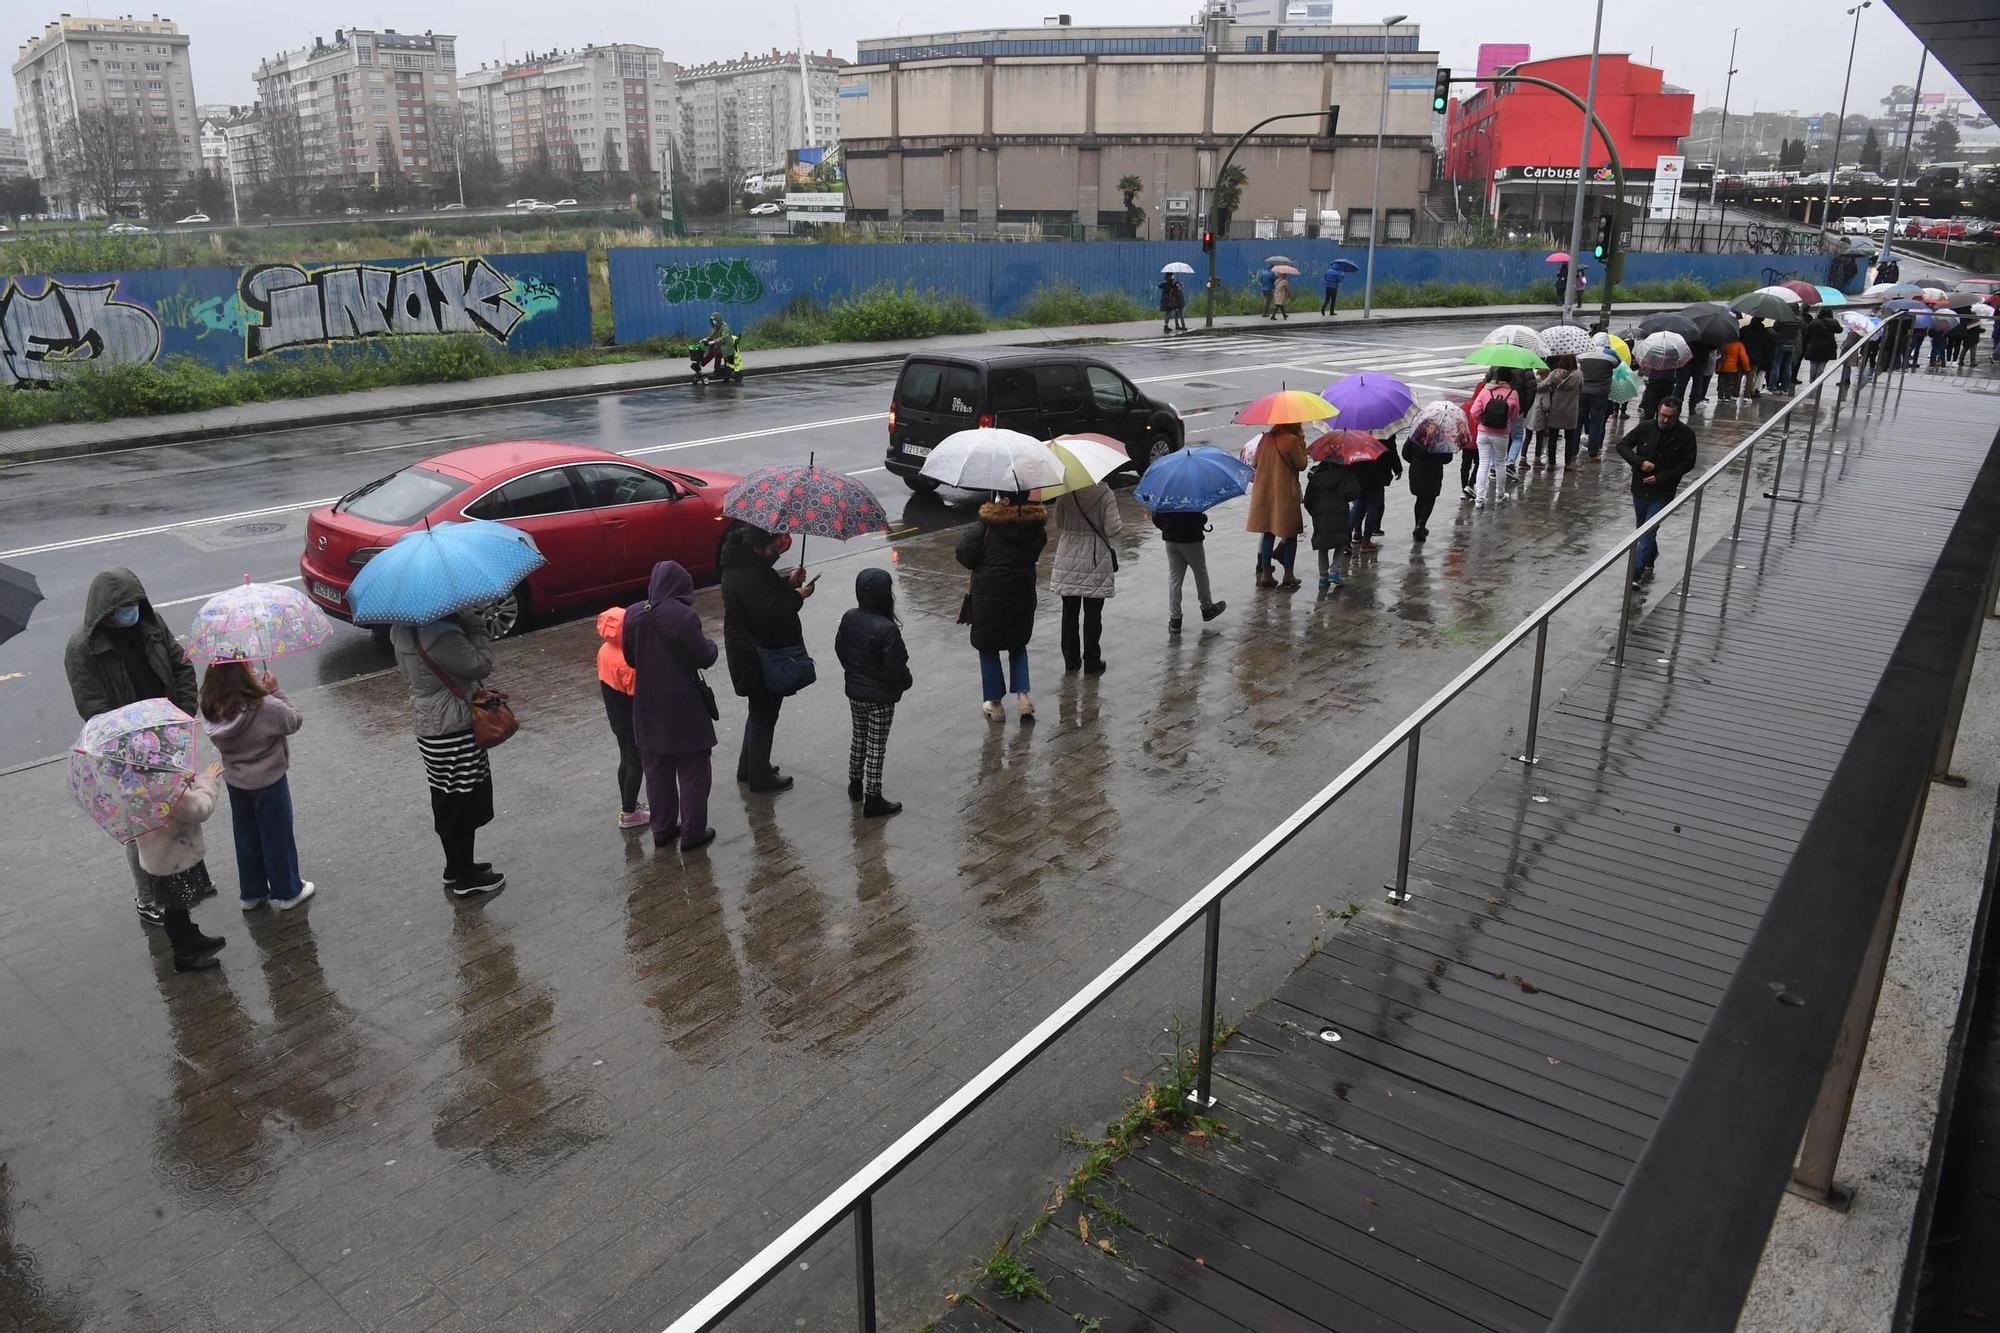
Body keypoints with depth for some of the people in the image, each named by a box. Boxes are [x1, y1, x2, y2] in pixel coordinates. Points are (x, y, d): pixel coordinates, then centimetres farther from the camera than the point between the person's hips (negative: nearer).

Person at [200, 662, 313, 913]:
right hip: (269, 781, -5)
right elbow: (295, 721, -13)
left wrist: (264, 691, -7)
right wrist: (275, 691, -11)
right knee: (277, 836, 11)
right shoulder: (266, 706, -29)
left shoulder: (210, 706, -12)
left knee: (246, 836, 20)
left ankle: (251, 893, 34)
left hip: (234, 781, 6)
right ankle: (286, 892, 25)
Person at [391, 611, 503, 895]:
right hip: (453, 732, -9)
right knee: (464, 804, 4)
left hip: (428, 724, 9)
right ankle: (466, 879, 16)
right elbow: (481, 665, -20)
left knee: (448, 804, 21)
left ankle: (456, 868, 36)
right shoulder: (441, 634, -28)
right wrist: (474, 624, -11)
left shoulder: (404, 629, 3)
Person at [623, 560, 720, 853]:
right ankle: (693, 833, 15)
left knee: (657, 772, 18)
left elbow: (630, 657, 7)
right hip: (684, 708, -5)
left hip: (648, 707, 5)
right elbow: (703, 658, -14)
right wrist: (710, 644, 6)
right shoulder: (683, 616, -20)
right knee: (693, 772, 9)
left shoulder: (633, 615, -2)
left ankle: (662, 829, 27)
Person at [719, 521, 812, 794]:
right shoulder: (751, 577, -28)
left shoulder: (740, 565, 5)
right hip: (760, 657, -10)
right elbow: (769, 613, -32)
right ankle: (760, 777, 18)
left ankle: (748, 768, 37)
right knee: (764, 714, 5)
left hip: (748, 655, 10)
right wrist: (798, 595, -21)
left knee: (759, 711, 24)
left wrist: (787, 582, 2)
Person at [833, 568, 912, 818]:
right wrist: (907, 681, -2)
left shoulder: (849, 619, -6)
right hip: (880, 698, -6)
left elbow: (840, 650, 7)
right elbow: (895, 668, -23)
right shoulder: (887, 630, -27)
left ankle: (855, 785, 39)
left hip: (855, 692, 7)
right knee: (876, 747, 4)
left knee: (858, 738, 24)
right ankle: (873, 800, 12)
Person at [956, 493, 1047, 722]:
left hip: (988, 600, -4)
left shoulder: (987, 525, -19)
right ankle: (1022, 694, 8)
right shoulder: (1035, 527, -5)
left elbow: (964, 554, -11)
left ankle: (994, 702, 18)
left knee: (988, 650, 13)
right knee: (1018, 646, 22)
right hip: (1022, 599, 4)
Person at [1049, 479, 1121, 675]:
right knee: (1093, 614, 6)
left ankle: (1071, 661, 21)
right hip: (1096, 562, -2)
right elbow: (1112, 528, -14)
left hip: (1068, 561, 3)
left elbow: (1057, 522, 1)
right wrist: (1121, 527, 8)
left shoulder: (1065, 492, -6)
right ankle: (1091, 663, 13)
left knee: (1070, 611, 13)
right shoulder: (1103, 492, -13)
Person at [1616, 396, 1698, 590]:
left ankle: (1637, 573, -10)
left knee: (1648, 532, -11)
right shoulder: (1645, 428, -5)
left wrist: (1660, 478, -15)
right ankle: (1652, 554, 46)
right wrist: (1640, 462, -18)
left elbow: (1688, 463, -4)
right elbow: (1622, 446, -2)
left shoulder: (1685, 435, -9)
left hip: (1662, 492, -4)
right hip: (1640, 488, 4)